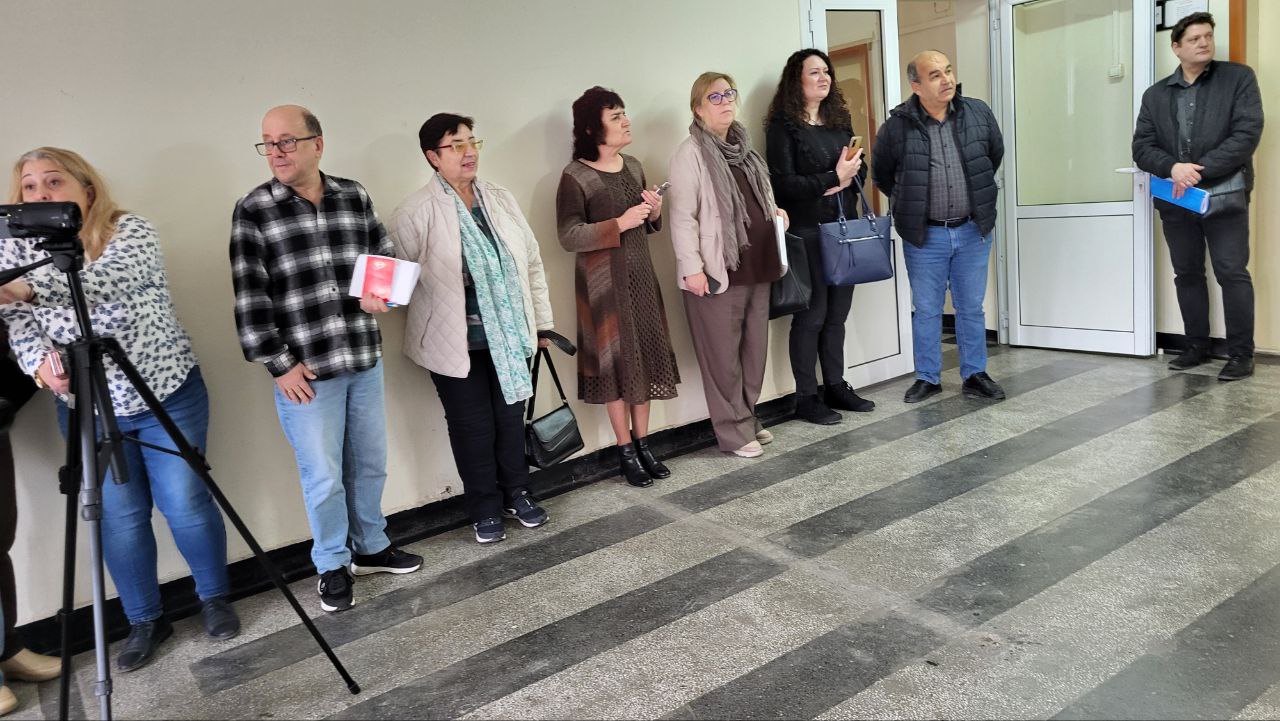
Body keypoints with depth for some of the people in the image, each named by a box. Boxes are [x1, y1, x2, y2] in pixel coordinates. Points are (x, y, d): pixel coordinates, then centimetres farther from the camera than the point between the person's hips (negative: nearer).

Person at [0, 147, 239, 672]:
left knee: (186, 503, 3)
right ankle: (145, 621, 24)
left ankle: (215, 599, 23)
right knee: (118, 517, 8)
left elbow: (106, 282, -29)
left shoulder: (132, 231, -10)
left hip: (165, 394, -3)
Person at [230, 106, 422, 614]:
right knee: (323, 478, 4)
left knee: (370, 464, 16)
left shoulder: (354, 196, 4)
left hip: (364, 361, 4)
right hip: (305, 370, -4)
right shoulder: (253, 212, -6)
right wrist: (280, 364, -11)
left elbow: (386, 256, 14)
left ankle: (371, 547, 37)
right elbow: (250, 298, -8)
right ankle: (333, 567, 25)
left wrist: (382, 293, -8)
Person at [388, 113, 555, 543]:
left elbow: (531, 262, 11)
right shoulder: (415, 213, -9)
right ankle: (485, 510, 25)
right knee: (473, 426, 6)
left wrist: (542, 322, 11)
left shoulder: (501, 200, 7)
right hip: (457, 342, -4)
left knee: (511, 418, 13)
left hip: (508, 335, 4)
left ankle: (516, 494, 34)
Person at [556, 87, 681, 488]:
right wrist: (619, 224, -21)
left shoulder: (633, 167, 8)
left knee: (646, 357, 8)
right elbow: (569, 237, -16)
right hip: (603, 282, -6)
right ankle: (626, 453, 13)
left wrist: (654, 211, -4)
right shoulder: (575, 176, -11)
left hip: (640, 274, 6)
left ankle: (643, 445, 21)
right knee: (616, 362, 1)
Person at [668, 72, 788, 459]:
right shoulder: (690, 154, -9)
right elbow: (682, 217, -14)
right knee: (723, 354, 1)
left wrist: (774, 210, 8)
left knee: (754, 348, 14)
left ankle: (748, 418, 28)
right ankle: (733, 431, 13)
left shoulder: (744, 147, 15)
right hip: (717, 271, -8)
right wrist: (691, 268, -19)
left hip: (756, 267, 8)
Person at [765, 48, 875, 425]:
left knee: (838, 312, 11)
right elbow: (783, 183, -14)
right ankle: (806, 397, 9)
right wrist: (832, 178, -17)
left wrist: (848, 176, -8)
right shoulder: (783, 125, -6)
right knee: (812, 314, -2)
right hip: (807, 232, -6)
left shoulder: (839, 119, 15)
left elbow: (859, 168, 15)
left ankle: (836, 386, 23)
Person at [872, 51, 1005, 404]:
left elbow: (996, 154, 17)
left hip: (973, 231, 2)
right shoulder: (897, 126, -10)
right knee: (926, 310, 8)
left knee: (971, 308, 11)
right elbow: (881, 175, 5)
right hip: (924, 235, -2)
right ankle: (927, 377, 21)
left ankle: (975, 375, 24)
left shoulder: (978, 113, -1)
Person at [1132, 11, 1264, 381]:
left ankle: (1241, 353, 3)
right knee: (1187, 274, 10)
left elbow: (1247, 133, -9)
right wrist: (1173, 167, -17)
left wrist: (1200, 169, -18)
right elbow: (1142, 146, 2)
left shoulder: (1239, 77, 2)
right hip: (1175, 199, 4)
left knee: (1232, 273, -5)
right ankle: (1196, 346, 22)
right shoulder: (1155, 94, 10)